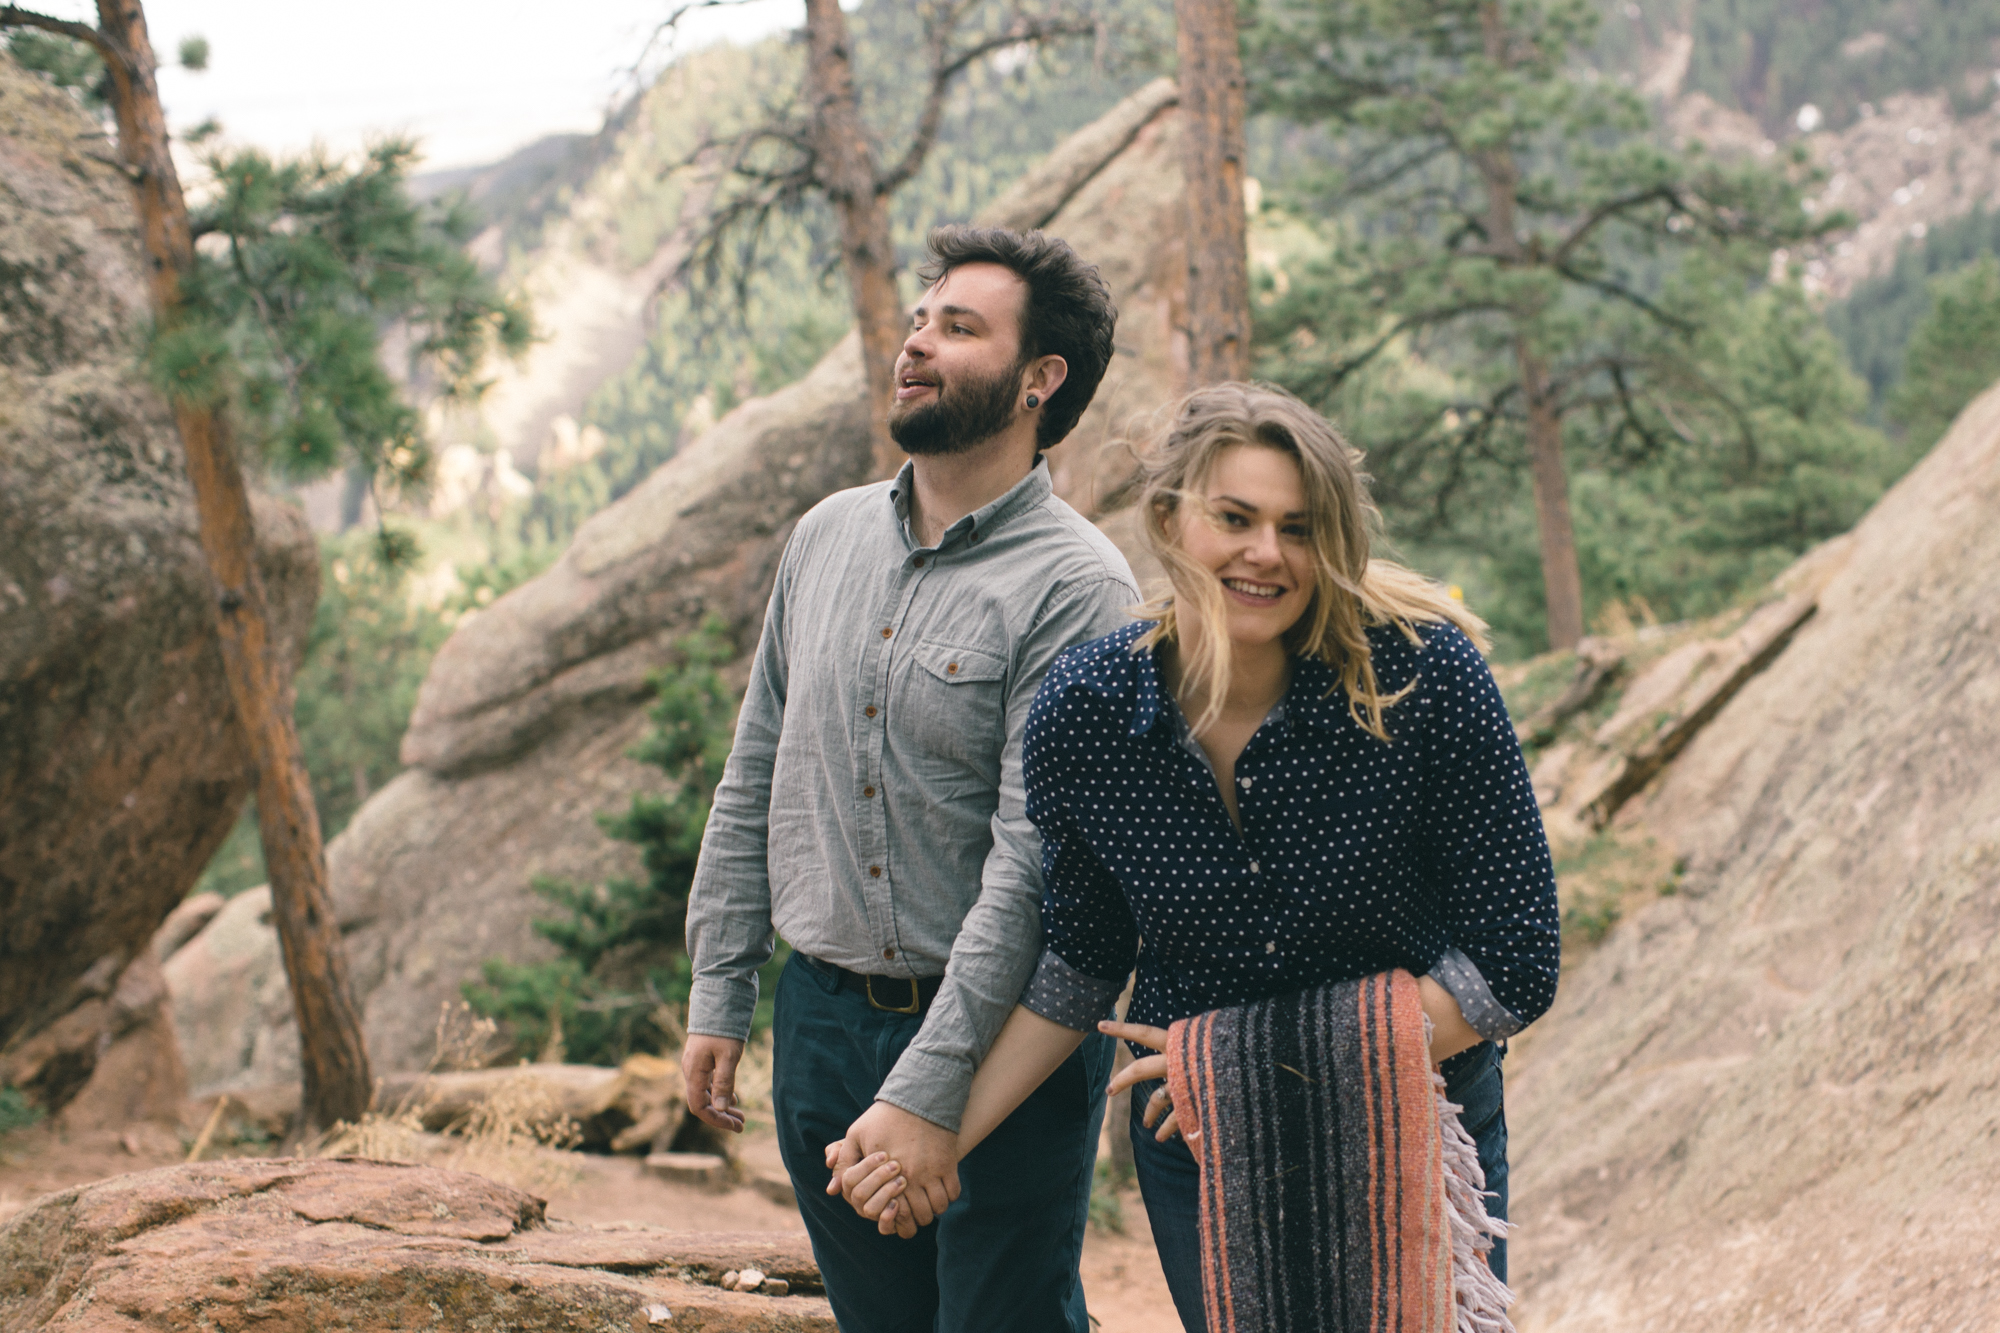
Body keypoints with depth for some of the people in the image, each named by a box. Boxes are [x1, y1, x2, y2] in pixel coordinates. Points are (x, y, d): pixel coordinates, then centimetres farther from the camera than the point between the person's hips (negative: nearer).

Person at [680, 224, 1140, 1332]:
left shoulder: (1074, 587, -15)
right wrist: (718, 995, 10)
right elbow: (754, 779, 12)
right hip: (822, 1021, 6)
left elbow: (1032, 864, -21)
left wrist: (927, 1093, -24)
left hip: (999, 1038, -6)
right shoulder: (827, 537, 6)